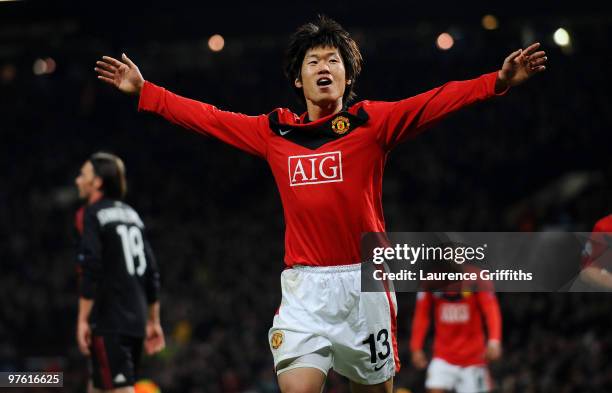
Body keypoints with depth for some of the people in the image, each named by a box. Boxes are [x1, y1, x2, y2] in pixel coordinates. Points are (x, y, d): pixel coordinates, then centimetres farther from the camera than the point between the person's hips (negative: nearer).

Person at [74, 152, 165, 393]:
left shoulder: (91, 214, -6)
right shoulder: (131, 214, 17)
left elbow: (90, 270, -16)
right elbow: (151, 272, 18)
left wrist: (83, 319, -15)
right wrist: (153, 321, 22)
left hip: (109, 321, -8)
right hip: (136, 320, 8)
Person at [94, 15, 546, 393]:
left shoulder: (373, 122, 1)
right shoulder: (273, 131, 9)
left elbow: (435, 103, -10)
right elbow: (206, 117, 18)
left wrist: (498, 81, -23)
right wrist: (143, 90, 19)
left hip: (365, 282, -1)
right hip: (304, 288, 1)